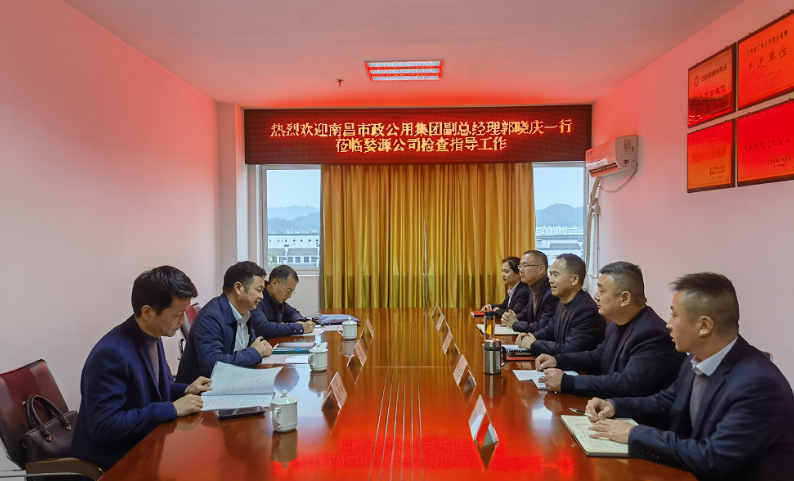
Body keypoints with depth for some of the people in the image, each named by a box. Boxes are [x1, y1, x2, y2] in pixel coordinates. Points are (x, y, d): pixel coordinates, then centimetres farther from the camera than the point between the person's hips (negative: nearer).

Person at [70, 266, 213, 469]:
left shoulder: (152, 337, 0)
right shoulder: (112, 354, -26)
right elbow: (103, 426, -29)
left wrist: (185, 390, -2)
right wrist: (172, 409, -26)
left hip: (145, 442, 8)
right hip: (114, 459, -8)